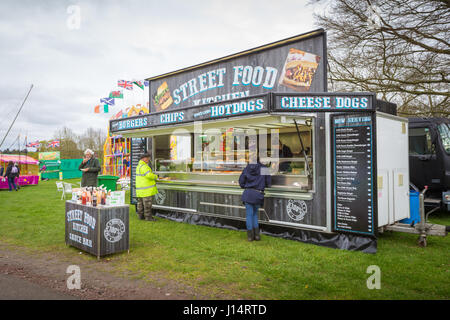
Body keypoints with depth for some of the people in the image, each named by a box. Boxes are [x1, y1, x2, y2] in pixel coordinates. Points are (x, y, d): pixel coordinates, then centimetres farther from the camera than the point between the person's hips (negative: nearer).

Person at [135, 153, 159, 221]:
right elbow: (149, 175, -29)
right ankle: (148, 217, 0)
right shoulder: (144, 166, -17)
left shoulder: (139, 166, 18)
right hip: (147, 189, -10)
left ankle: (141, 215, 20)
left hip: (140, 189, 10)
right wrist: (155, 177, -10)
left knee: (140, 203, 14)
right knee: (147, 203, -4)